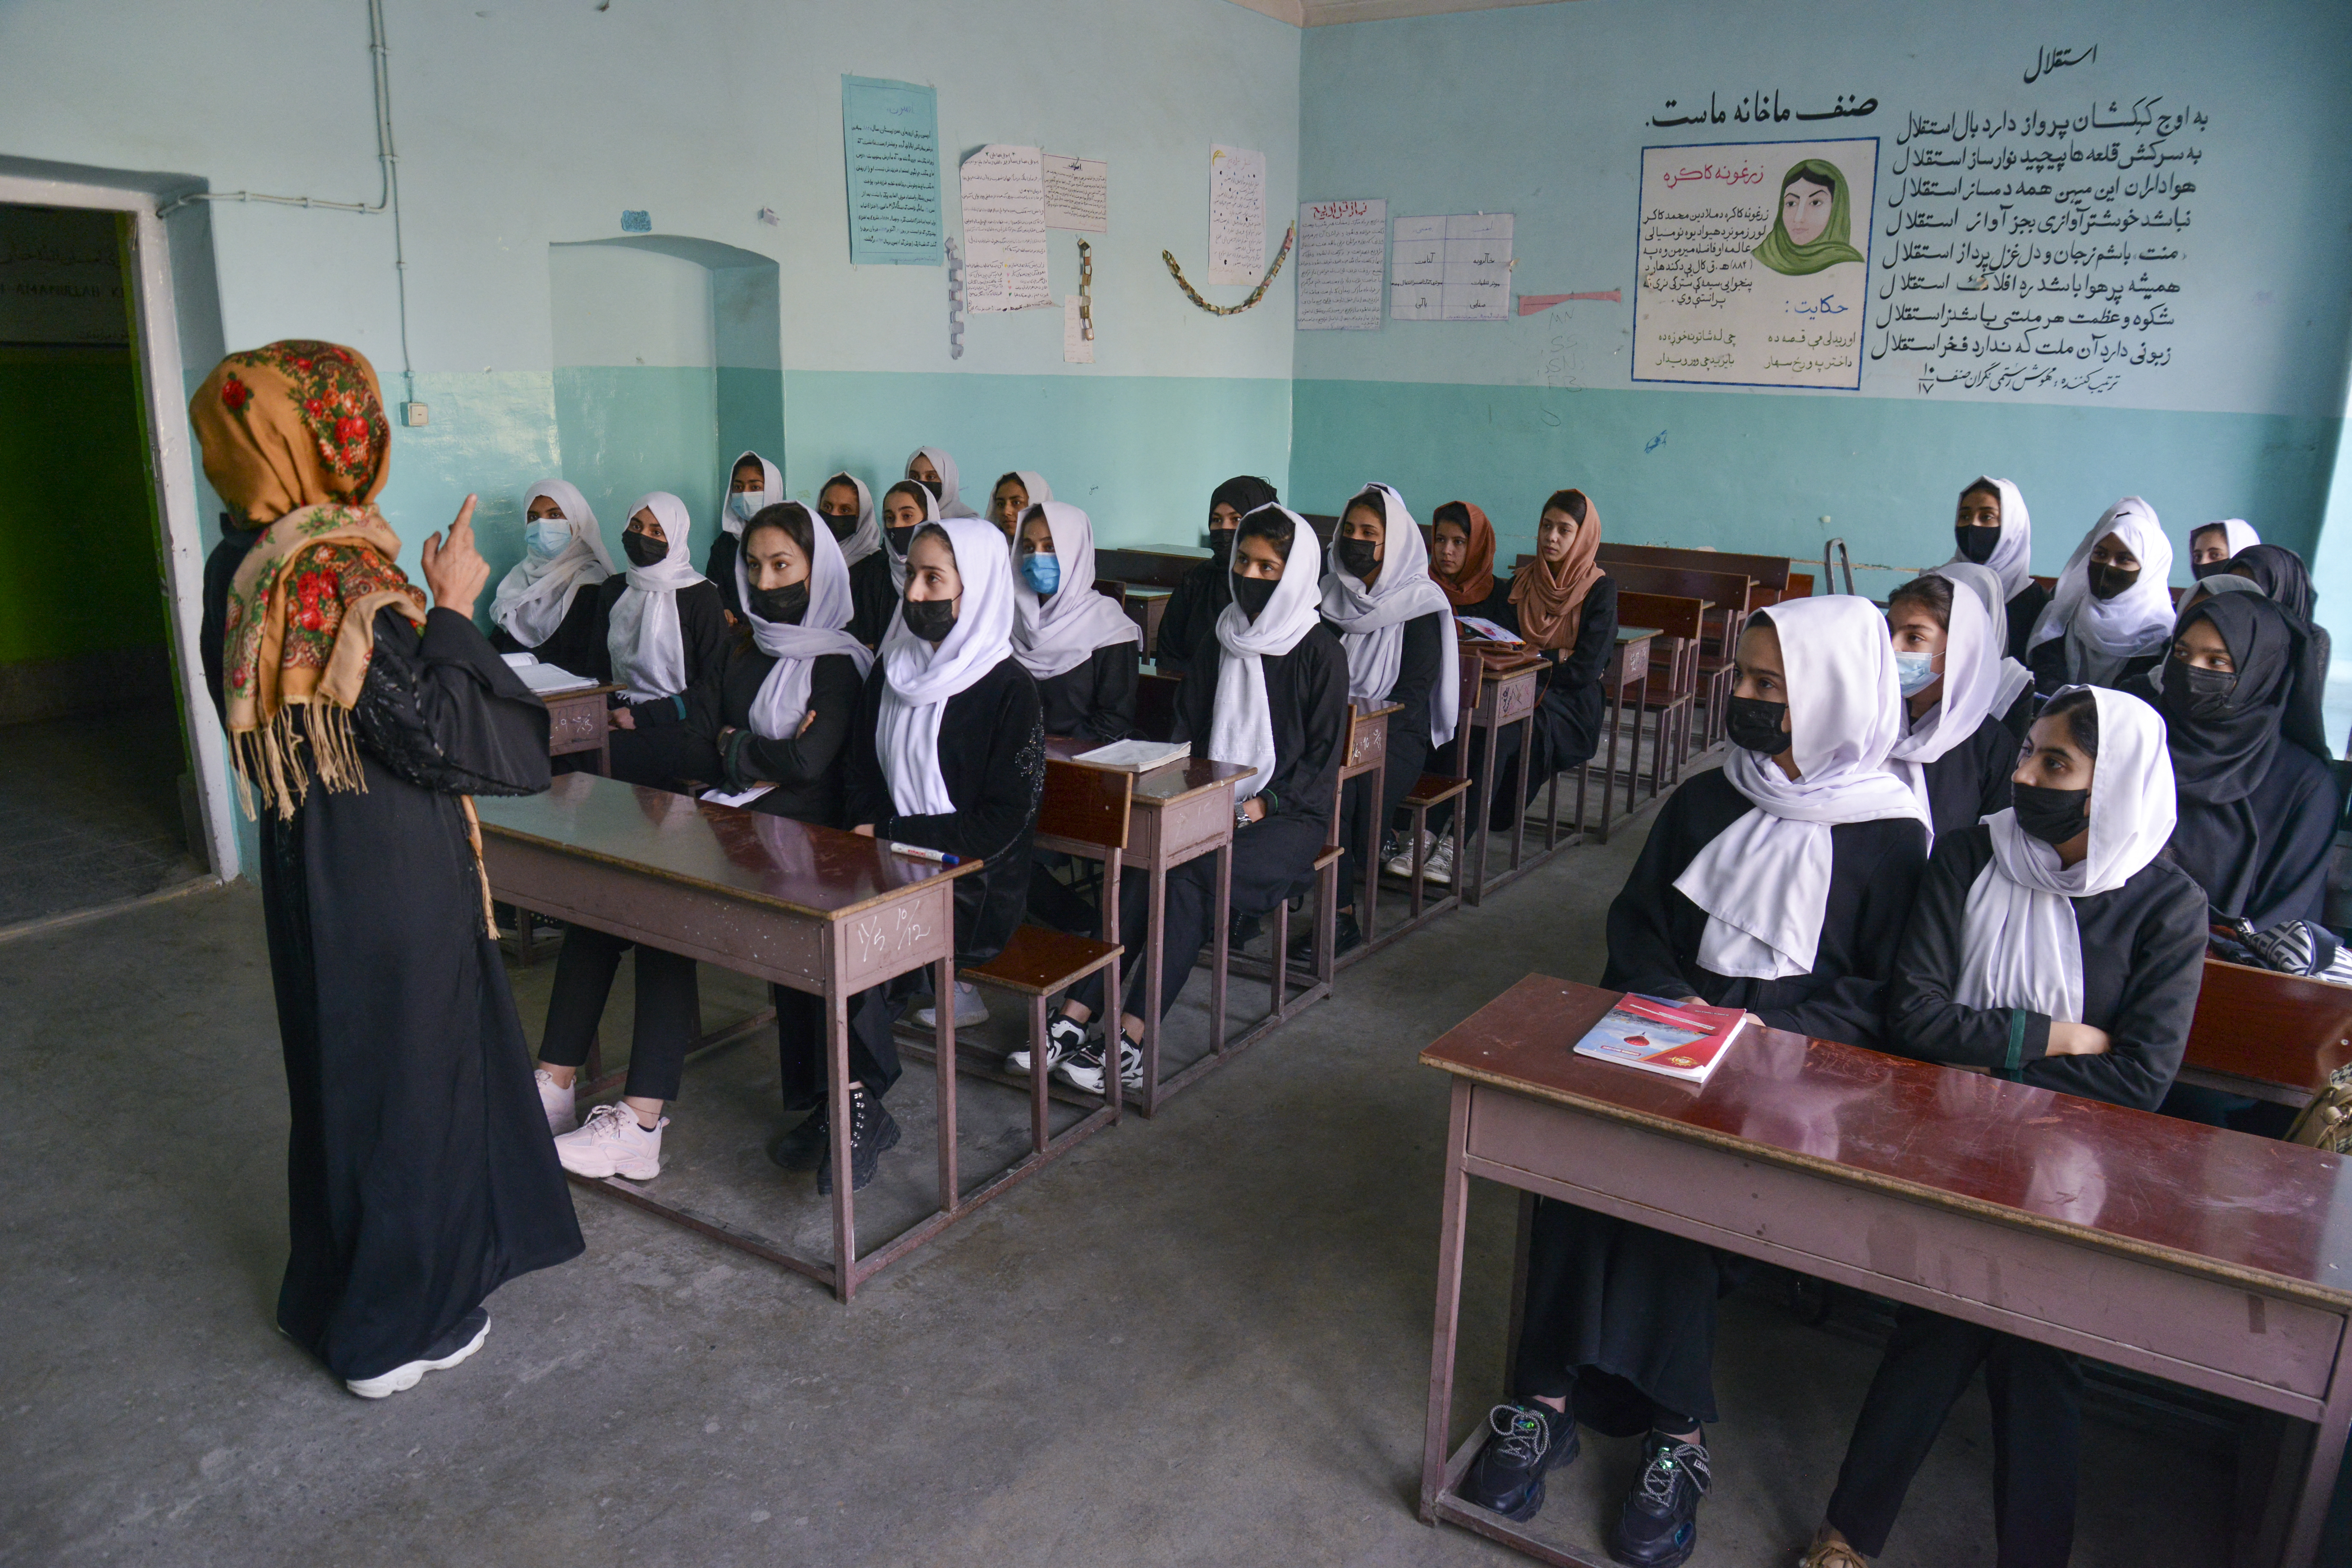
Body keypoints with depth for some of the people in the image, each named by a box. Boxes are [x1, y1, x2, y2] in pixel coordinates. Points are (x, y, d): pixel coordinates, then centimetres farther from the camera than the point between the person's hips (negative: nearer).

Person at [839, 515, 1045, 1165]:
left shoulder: (1007, 689, -9)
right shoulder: (891, 670, 11)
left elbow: (1002, 825, -13)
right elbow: (861, 774, 17)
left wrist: (890, 834, -14)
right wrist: (867, 834, -4)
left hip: (976, 889, -6)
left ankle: (862, 1109, -8)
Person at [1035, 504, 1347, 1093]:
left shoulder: (1320, 655, -3)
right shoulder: (1217, 642, 13)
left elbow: (1322, 763, -5)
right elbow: (1185, 735, 16)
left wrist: (1255, 808, -16)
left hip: (1290, 818, -4)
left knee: (1187, 879, -31)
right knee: (1142, 864, -26)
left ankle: (1130, 1045, -33)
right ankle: (1072, 1020, -31)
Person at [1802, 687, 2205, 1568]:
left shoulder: (2166, 905, -1)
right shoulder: (1967, 857, 1)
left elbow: (2144, 1079, -8)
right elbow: (1912, 1016, -7)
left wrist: (1989, 1071, -11)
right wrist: (2056, 1039, -9)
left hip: (2076, 1169, 0)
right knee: (1966, 1298, -18)